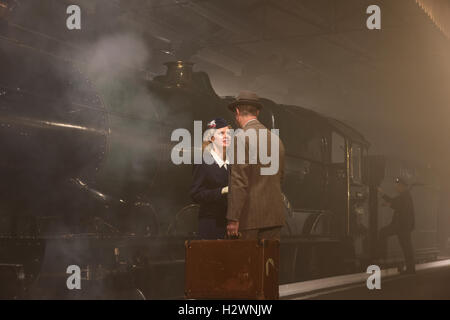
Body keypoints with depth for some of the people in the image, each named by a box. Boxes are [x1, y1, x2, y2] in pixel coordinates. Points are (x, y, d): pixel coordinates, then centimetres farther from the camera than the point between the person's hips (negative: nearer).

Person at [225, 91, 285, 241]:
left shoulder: (241, 139, -10)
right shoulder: (277, 140, 12)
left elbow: (239, 182, -14)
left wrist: (233, 219, -13)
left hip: (249, 216, -7)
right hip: (274, 215, 7)